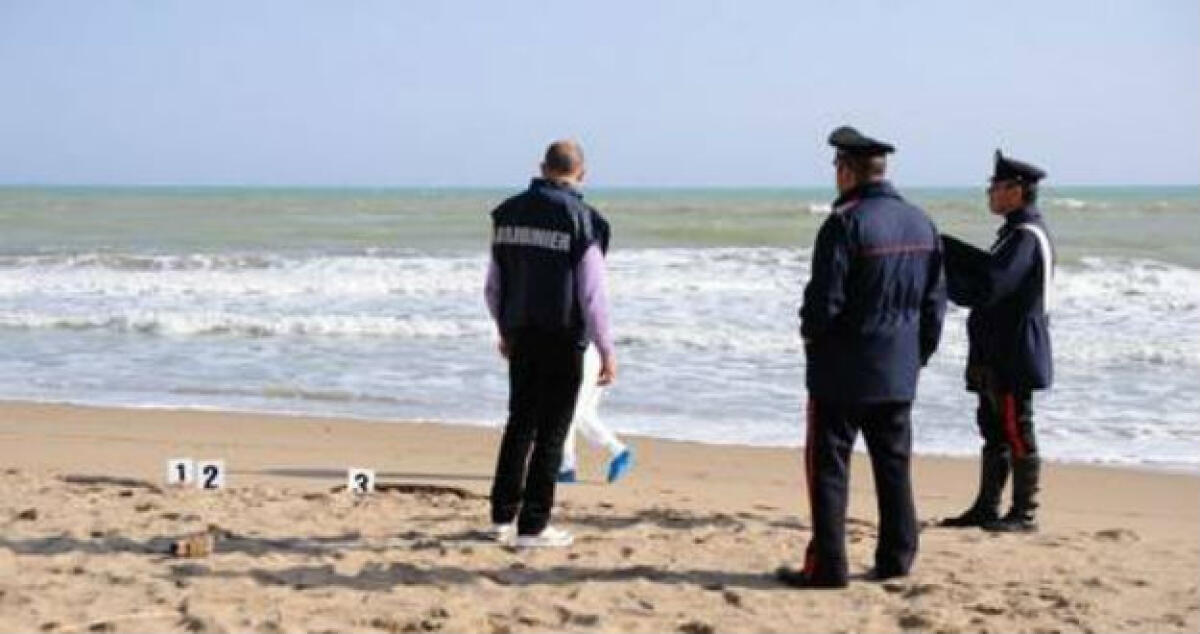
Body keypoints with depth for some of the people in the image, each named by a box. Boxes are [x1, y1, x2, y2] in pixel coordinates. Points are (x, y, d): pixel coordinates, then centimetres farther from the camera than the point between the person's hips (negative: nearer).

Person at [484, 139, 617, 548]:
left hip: (521, 337, 5)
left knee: (519, 423, 16)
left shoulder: (508, 213, 5)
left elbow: (493, 285, 11)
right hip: (563, 338, -5)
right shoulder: (580, 219, -11)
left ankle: (502, 517, 20)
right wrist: (606, 350, -6)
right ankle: (533, 526, 5)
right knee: (551, 431, 2)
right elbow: (592, 294, -13)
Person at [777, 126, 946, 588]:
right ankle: (897, 558, 19)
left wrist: (811, 338, 2)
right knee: (894, 466, 14)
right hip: (899, 373, 7)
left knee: (829, 467, 1)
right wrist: (919, 353, 18)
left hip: (843, 370, -7)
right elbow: (935, 301, 11)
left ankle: (827, 565, 2)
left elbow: (824, 299, -17)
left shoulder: (845, 223, -15)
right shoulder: (922, 224, 8)